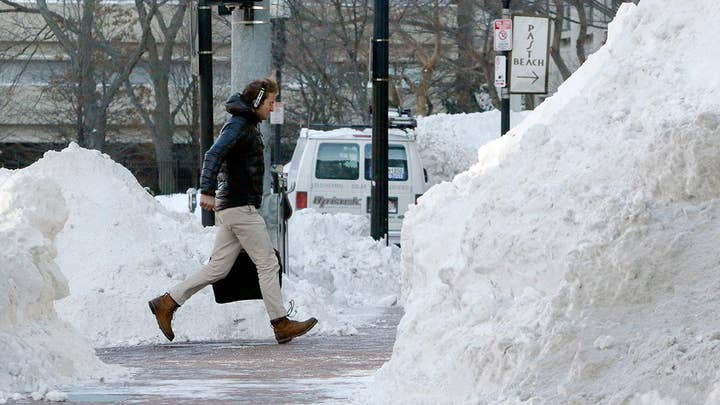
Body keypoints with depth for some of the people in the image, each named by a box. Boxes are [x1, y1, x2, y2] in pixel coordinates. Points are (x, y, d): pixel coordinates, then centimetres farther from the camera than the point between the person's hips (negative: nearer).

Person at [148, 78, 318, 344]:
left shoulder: (248, 127, 19)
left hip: (230, 209, 10)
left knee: (218, 268, 9)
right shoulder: (239, 125, -11)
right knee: (268, 264, -6)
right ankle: (281, 325, -3)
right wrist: (207, 191, -34)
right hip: (240, 207, -10)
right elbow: (214, 155, -24)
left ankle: (166, 304, 9)